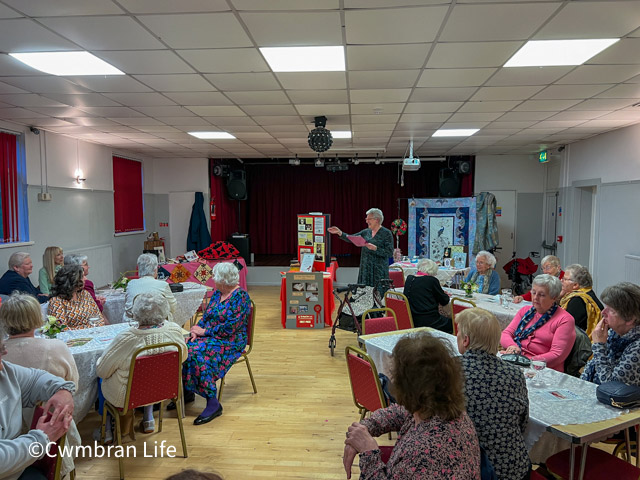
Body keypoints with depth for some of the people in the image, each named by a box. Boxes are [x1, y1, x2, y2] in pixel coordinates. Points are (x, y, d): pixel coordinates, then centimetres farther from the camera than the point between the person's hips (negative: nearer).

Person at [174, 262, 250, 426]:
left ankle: (213, 404, -25)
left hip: (231, 341, -8)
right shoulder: (217, 294, 12)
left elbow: (230, 328, -20)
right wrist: (196, 331, -5)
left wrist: (204, 331, -14)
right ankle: (186, 392, 0)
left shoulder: (240, 296, -14)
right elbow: (206, 316, 14)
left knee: (197, 353, -30)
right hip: (209, 337, 8)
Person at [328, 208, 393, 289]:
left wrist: (375, 248, -22)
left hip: (379, 270, -5)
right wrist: (340, 232, -1)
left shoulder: (387, 233, -5)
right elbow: (351, 239, 12)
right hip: (366, 269, 6)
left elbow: (390, 253, -11)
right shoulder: (366, 232, 12)